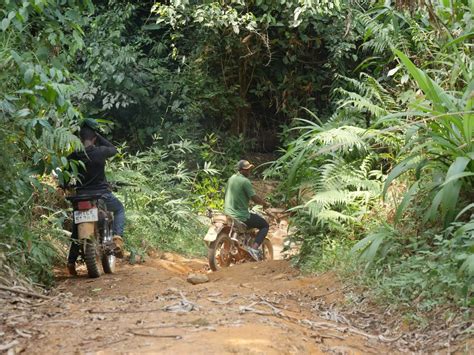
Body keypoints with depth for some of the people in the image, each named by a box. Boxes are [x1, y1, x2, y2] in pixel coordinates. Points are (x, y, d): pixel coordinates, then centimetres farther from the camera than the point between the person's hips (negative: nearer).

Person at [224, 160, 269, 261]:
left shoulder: (231, 179, 9)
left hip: (228, 213, 8)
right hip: (241, 216, -8)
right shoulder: (245, 181, -17)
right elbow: (255, 198, -18)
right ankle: (254, 248, -12)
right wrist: (264, 203, 2)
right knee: (265, 226, 6)